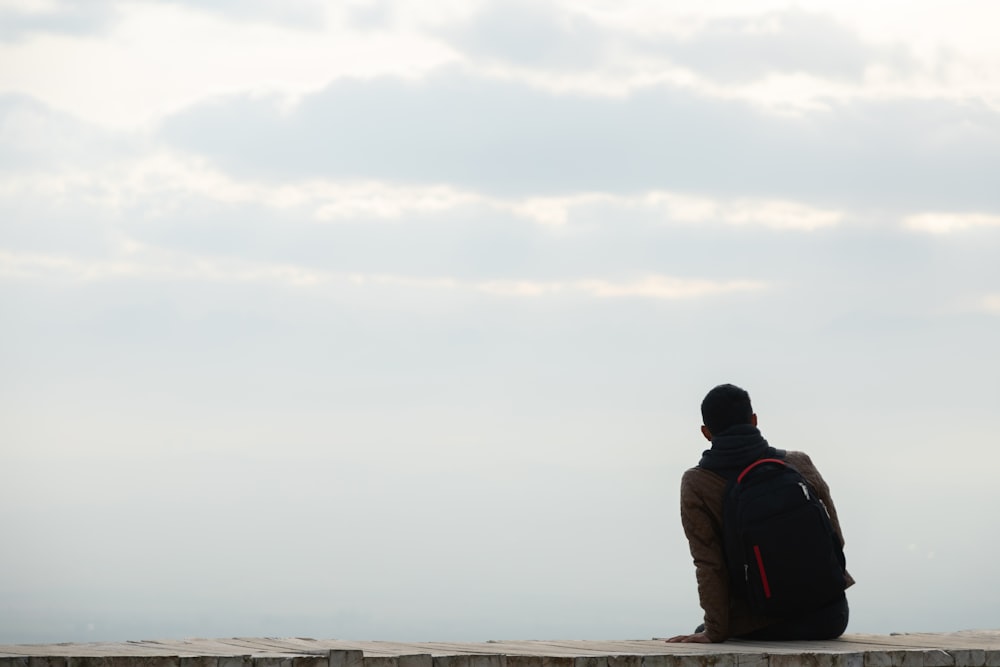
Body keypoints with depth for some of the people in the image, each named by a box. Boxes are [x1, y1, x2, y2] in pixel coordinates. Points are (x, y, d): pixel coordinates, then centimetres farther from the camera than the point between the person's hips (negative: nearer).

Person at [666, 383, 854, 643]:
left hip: (762, 627, -3)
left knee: (700, 632, 27)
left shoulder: (696, 485, -6)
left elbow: (708, 565, -11)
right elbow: (835, 537, 6)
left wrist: (715, 632, -6)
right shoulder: (798, 464, 1)